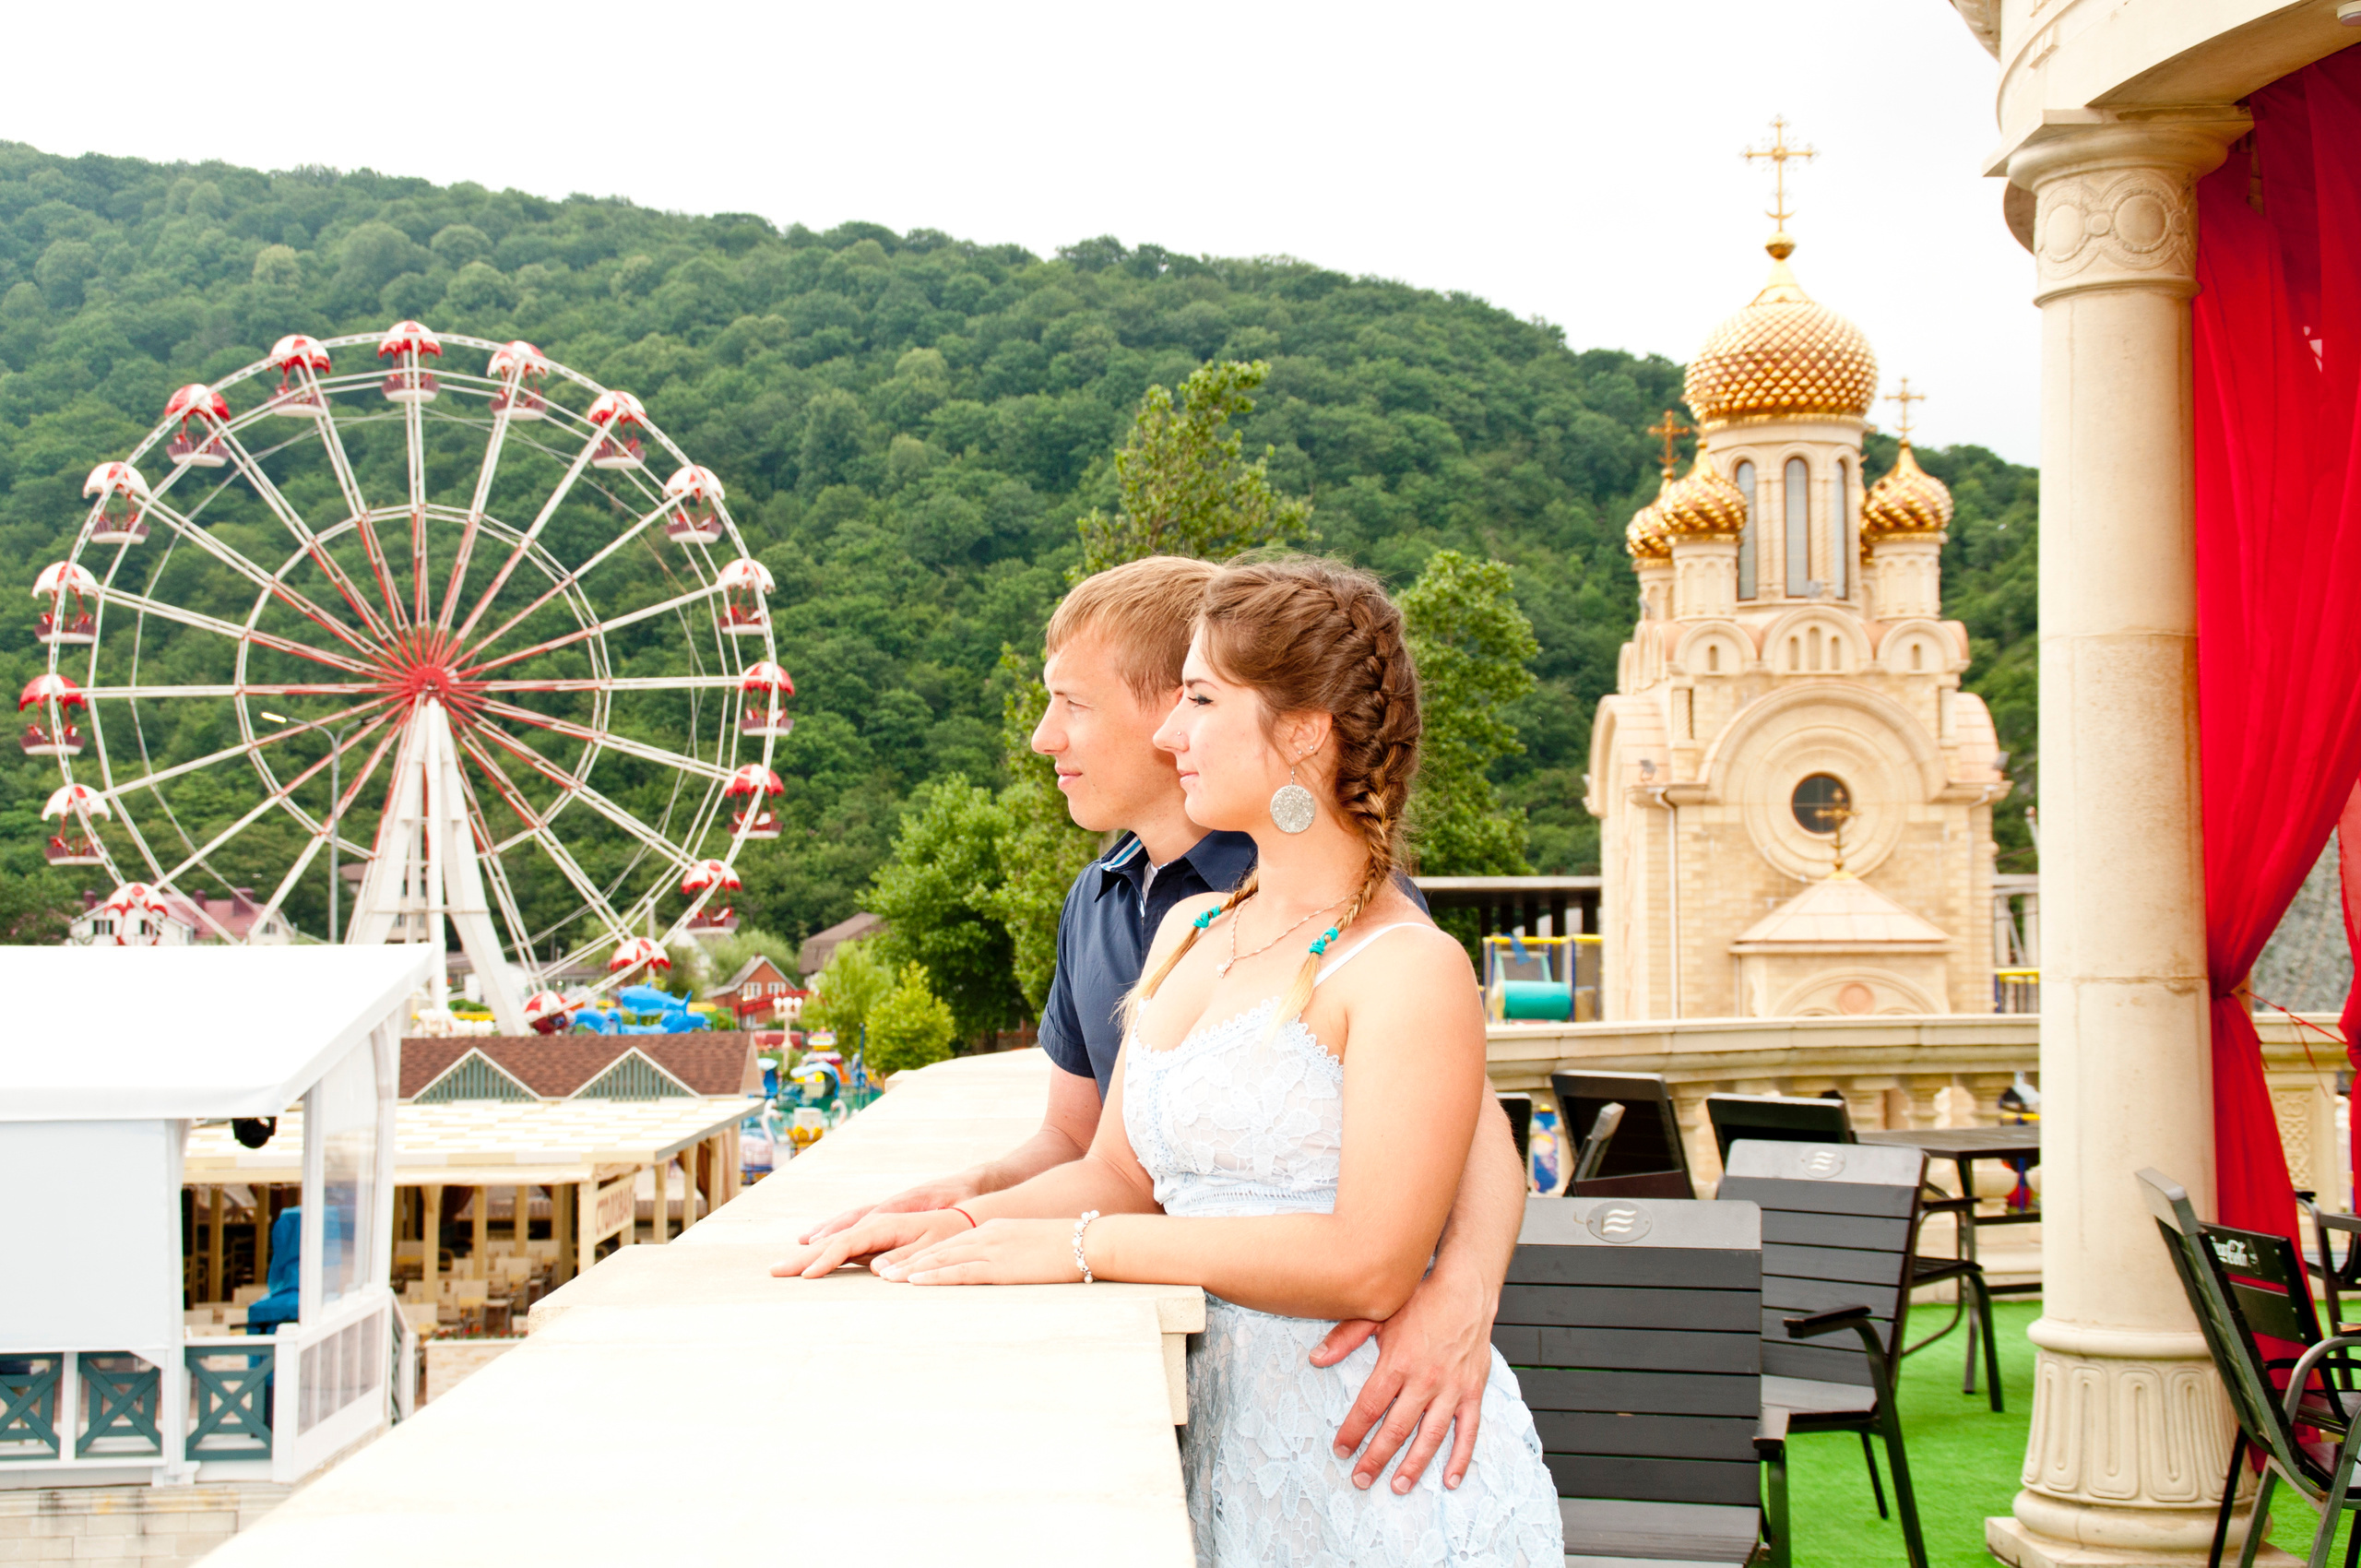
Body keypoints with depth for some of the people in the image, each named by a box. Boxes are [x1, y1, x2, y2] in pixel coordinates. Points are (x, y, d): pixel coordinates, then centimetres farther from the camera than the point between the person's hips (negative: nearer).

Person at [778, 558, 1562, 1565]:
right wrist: (964, 1222, -5)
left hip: (1382, 1478, -6)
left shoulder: (1410, 971, -13)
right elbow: (1120, 1173, 14)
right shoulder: (1187, 933, 12)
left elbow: (1368, 1266, -21)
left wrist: (1079, 1245, -19)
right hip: (1218, 1435, 7)